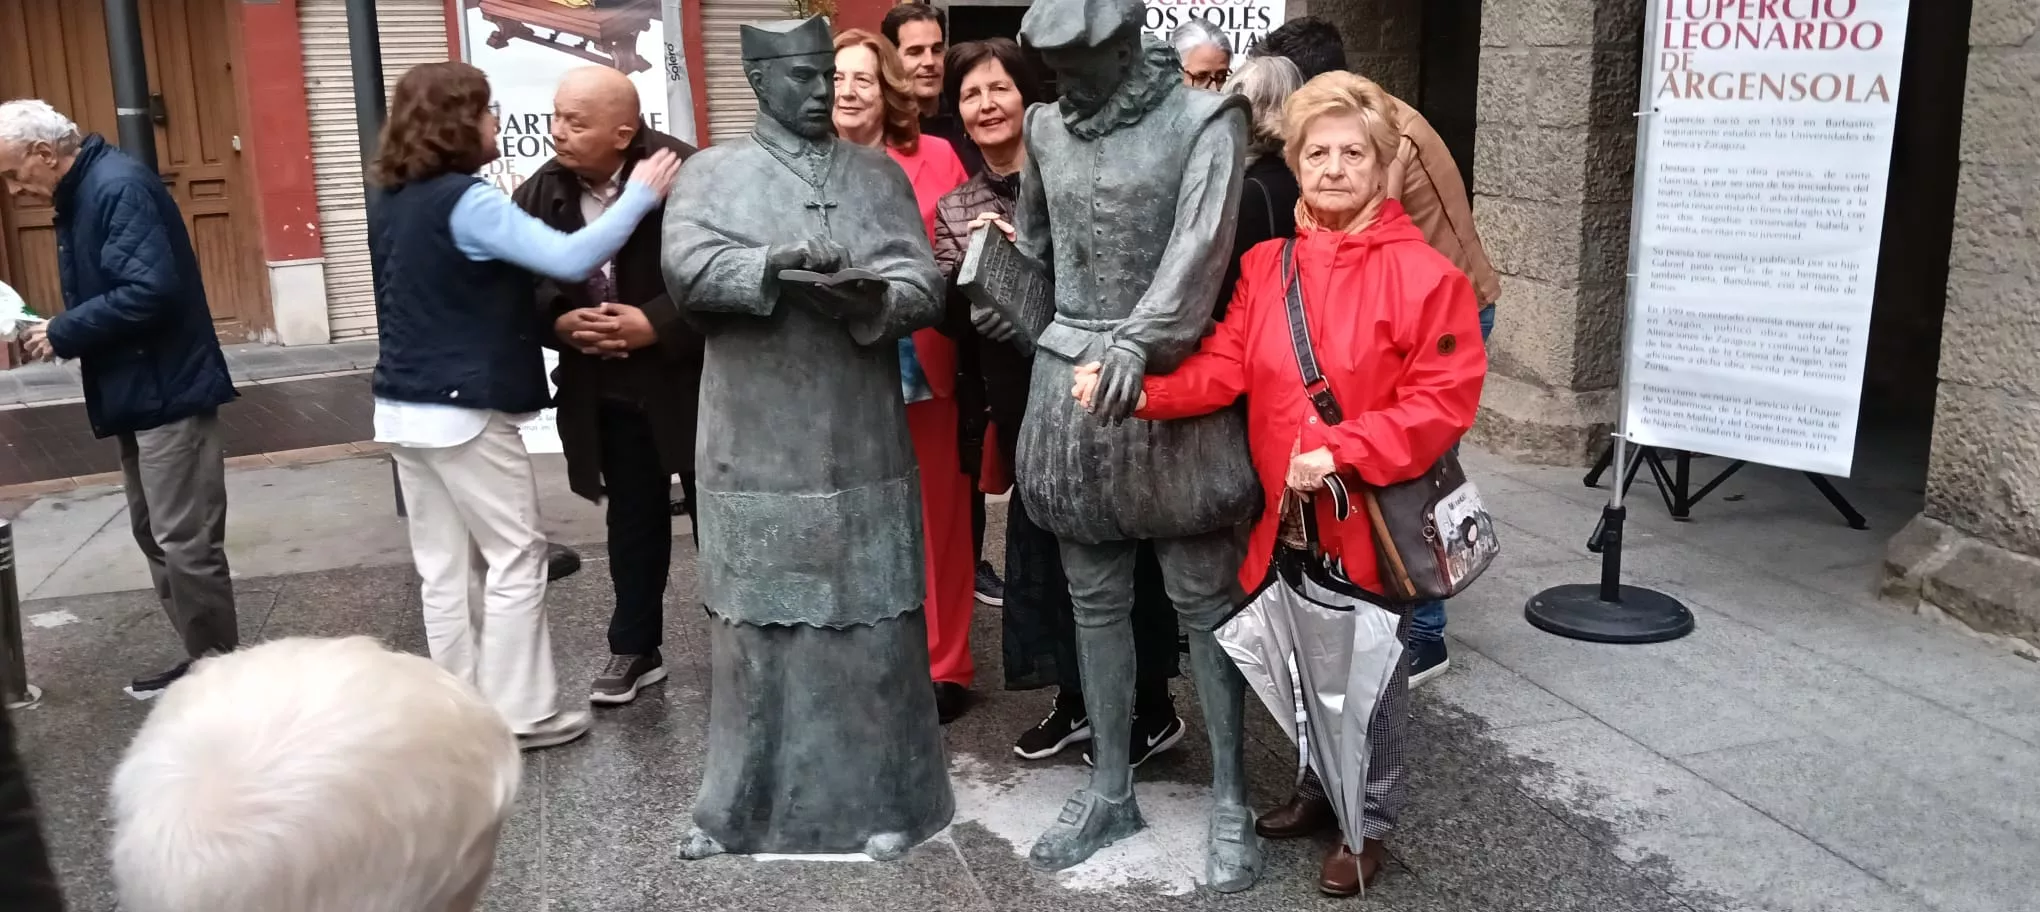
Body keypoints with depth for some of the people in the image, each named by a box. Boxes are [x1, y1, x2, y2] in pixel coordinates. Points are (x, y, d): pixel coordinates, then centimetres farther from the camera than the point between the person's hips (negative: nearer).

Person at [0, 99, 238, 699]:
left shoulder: (118, 187, -17)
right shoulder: (80, 196, 15)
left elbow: (151, 291, -26)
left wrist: (63, 334, -17)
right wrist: (57, 331, 2)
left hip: (168, 390, -11)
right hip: (140, 393, 11)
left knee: (185, 542, -6)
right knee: (156, 537, 14)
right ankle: (204, 661, 23)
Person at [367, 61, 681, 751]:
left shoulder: (394, 204, 11)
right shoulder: (466, 202, -16)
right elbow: (568, 260, -24)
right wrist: (640, 195, -17)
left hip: (404, 407, 8)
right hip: (464, 410, -8)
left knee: (443, 566, 11)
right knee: (515, 557, 2)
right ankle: (519, 713, 7)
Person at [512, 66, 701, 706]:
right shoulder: (541, 192, -2)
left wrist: (657, 325, -25)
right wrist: (561, 323, -16)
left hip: (690, 377, -4)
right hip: (605, 389, 5)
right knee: (632, 518, 15)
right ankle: (634, 648, 29)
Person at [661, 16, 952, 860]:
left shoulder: (880, 174, 12)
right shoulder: (712, 172, 6)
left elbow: (924, 284, 0)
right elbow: (686, 266, -12)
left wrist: (873, 299, -21)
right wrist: (777, 265, -26)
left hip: (863, 448, 2)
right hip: (757, 451, -1)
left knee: (872, 627, 5)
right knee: (755, 626, 5)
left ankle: (880, 798, 17)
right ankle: (740, 804, 19)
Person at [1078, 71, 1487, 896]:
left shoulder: (1424, 273, -12)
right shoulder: (1265, 266, 3)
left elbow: (1444, 401, -15)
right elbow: (1222, 368, -4)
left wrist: (1341, 453, -22)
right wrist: (1136, 389, -20)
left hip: (1372, 515, -4)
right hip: (1288, 514, 5)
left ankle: (1371, 821, 30)